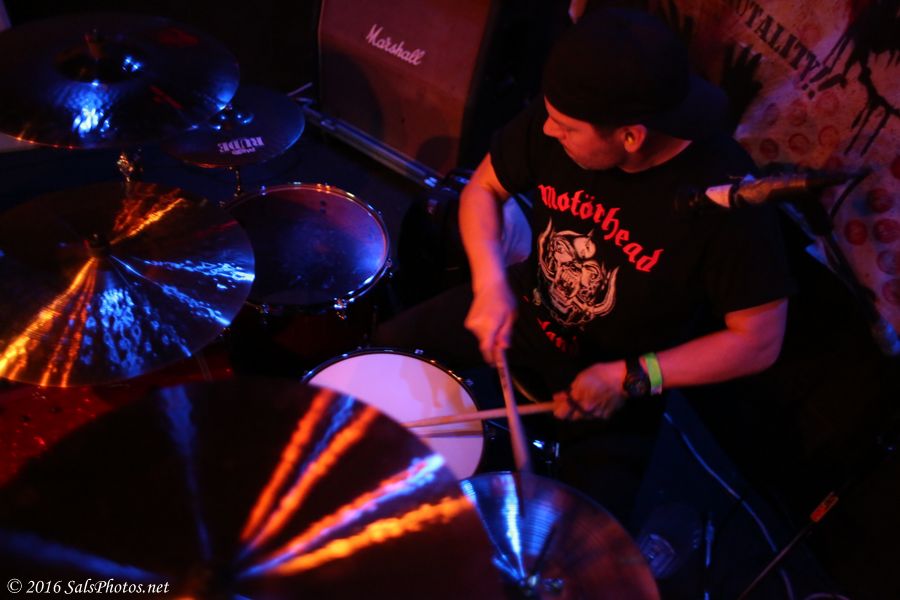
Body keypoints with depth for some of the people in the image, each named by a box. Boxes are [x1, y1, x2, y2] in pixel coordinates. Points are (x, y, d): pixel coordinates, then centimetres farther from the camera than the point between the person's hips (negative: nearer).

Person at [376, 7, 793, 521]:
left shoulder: (730, 198, -34)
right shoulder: (555, 121, -23)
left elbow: (759, 341, -22)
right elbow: (484, 187, -4)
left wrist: (632, 378, -27)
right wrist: (491, 284, -21)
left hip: (621, 372, -4)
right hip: (530, 308, 4)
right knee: (388, 347, 5)